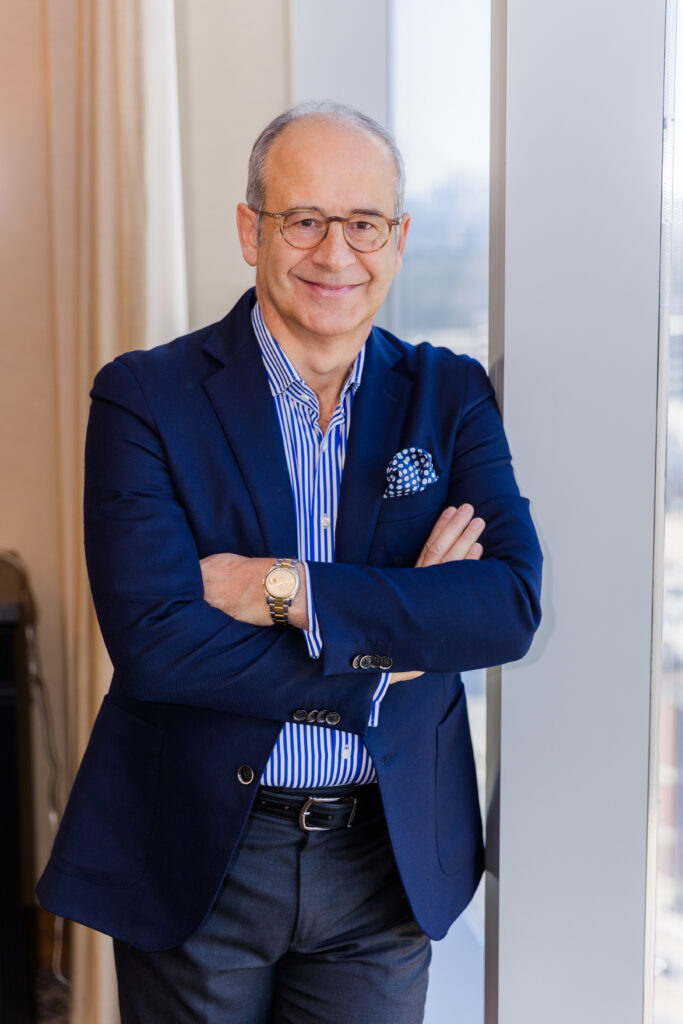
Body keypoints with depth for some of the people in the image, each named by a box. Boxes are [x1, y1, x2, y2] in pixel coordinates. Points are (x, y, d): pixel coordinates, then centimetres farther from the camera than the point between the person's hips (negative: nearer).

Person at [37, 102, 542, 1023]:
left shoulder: (450, 396, 1)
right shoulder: (146, 395, -8)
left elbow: (514, 607, -12)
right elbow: (153, 642, -19)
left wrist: (286, 589, -20)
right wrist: (399, 631, -16)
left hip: (390, 865, 2)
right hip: (194, 867, -2)